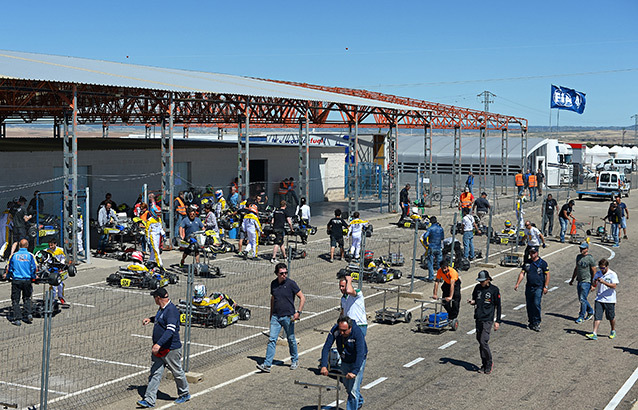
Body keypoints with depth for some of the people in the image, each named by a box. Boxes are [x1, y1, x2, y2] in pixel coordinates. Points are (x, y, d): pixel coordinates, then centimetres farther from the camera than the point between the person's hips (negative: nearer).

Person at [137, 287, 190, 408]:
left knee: (177, 373, 9)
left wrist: (159, 344, -37)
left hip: (171, 349, -9)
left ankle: (185, 394, 28)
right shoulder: (162, 308, 9)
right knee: (154, 374, 5)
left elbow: (171, 330, -31)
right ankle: (149, 400, 6)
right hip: (158, 349, 9)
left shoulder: (171, 310, -22)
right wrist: (151, 319, 21)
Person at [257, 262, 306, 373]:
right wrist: (271, 314, 22)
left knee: (291, 340, 9)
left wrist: (298, 312, -13)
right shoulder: (273, 284, 6)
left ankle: (295, 361, 29)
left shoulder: (291, 283, -8)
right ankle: (267, 365, -7)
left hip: (288, 317, -3)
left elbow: (302, 298, -5)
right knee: (272, 340, -5)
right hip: (276, 317, 3)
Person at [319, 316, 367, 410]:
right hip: (345, 361, 5)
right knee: (347, 386, 21)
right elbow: (326, 348, -24)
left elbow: (360, 354, -39)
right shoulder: (335, 330, -23)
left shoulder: (357, 333, -34)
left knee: (353, 389, -13)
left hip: (358, 361, -5)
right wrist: (324, 366, -36)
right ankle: (359, 402, 48)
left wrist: (354, 372, -48)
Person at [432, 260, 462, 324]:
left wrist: (450, 297, -51)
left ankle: (453, 318, -3)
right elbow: (436, 282, -25)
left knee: (455, 302, -12)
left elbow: (452, 285, -44)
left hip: (455, 283, -4)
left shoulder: (452, 272, -38)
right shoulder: (439, 271, -25)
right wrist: (435, 294, -31)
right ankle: (449, 315, 21)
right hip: (447, 283, 4)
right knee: (444, 301, -1)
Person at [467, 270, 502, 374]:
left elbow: (498, 306, -1)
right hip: (478, 319, 6)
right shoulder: (477, 288, 7)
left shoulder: (494, 290, -5)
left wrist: (498, 321, -4)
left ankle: (489, 363, 3)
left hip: (488, 320, -5)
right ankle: (484, 364, 18)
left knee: (483, 341, -14)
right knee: (480, 341, 8)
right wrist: (472, 302, -5)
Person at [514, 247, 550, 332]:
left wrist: (545, 287, -8)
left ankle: (537, 323, -9)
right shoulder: (527, 263, 12)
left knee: (536, 304, -15)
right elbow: (522, 273, 10)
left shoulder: (542, 263, 0)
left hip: (538, 287, -5)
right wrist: (517, 284, -1)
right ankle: (531, 322, 18)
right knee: (529, 305, 6)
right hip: (529, 287, 5)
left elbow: (547, 275, -1)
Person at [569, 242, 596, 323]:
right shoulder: (578, 256, 11)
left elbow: (594, 272, -10)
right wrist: (572, 279, 24)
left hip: (586, 281, -8)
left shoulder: (590, 258, -11)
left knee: (583, 299, -9)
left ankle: (581, 317, 0)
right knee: (581, 299, 13)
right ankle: (591, 312, 31)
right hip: (579, 281, 8)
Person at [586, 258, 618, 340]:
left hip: (609, 300, -3)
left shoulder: (612, 274, -8)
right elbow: (593, 284, 10)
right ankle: (594, 334, -10)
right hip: (599, 299, 3)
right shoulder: (598, 273, 7)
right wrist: (595, 281, -13)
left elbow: (614, 286, -17)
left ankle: (613, 331, 33)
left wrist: (604, 282, -26)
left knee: (611, 317, 10)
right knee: (597, 316, -6)